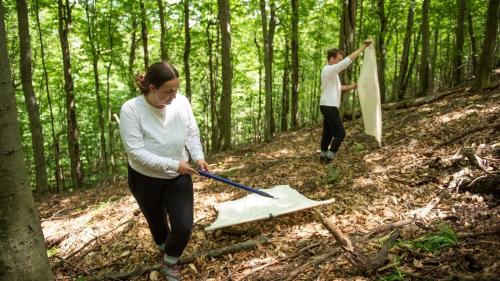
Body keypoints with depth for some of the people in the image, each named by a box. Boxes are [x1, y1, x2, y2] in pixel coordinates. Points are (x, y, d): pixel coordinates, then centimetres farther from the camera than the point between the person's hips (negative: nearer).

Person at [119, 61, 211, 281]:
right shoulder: (131, 109, -26)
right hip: (145, 180, -1)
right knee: (157, 223, 22)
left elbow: (192, 133, -3)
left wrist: (198, 157, -20)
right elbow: (136, 152, -28)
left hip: (178, 178, 2)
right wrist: (173, 164, -31)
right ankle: (166, 252, 56)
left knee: (184, 226, -4)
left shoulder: (181, 102, -17)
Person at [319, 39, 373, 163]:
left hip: (328, 106, 11)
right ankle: (329, 157, -7)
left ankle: (323, 154, 25)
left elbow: (335, 87, 30)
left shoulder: (331, 71, 17)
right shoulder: (329, 70, -17)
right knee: (340, 132, -9)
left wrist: (349, 87, 21)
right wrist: (364, 46, -25)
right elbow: (348, 61, -27)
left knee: (328, 132, 16)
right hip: (329, 106, -11)